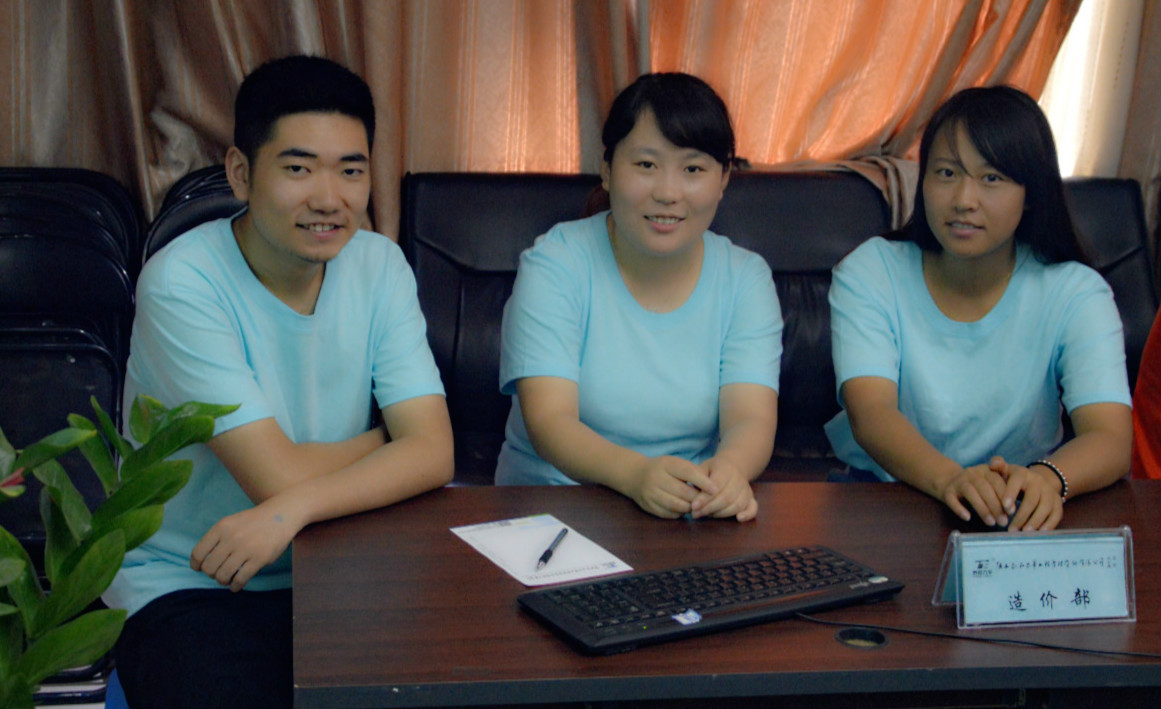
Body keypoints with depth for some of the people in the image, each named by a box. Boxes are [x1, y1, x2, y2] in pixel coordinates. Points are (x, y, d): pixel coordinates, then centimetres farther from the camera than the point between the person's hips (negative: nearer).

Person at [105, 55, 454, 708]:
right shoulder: (182, 283, -16)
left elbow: (434, 453, -10)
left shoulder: (379, 266, 0)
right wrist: (383, 440, -1)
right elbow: (278, 475, -19)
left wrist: (294, 507, -25)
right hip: (186, 586, -4)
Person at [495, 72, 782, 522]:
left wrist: (729, 470, -36)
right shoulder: (553, 266, -8)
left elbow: (752, 421, -11)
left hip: (696, 517, 2)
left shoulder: (745, 279, 2)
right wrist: (637, 474, -39)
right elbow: (548, 422, -19)